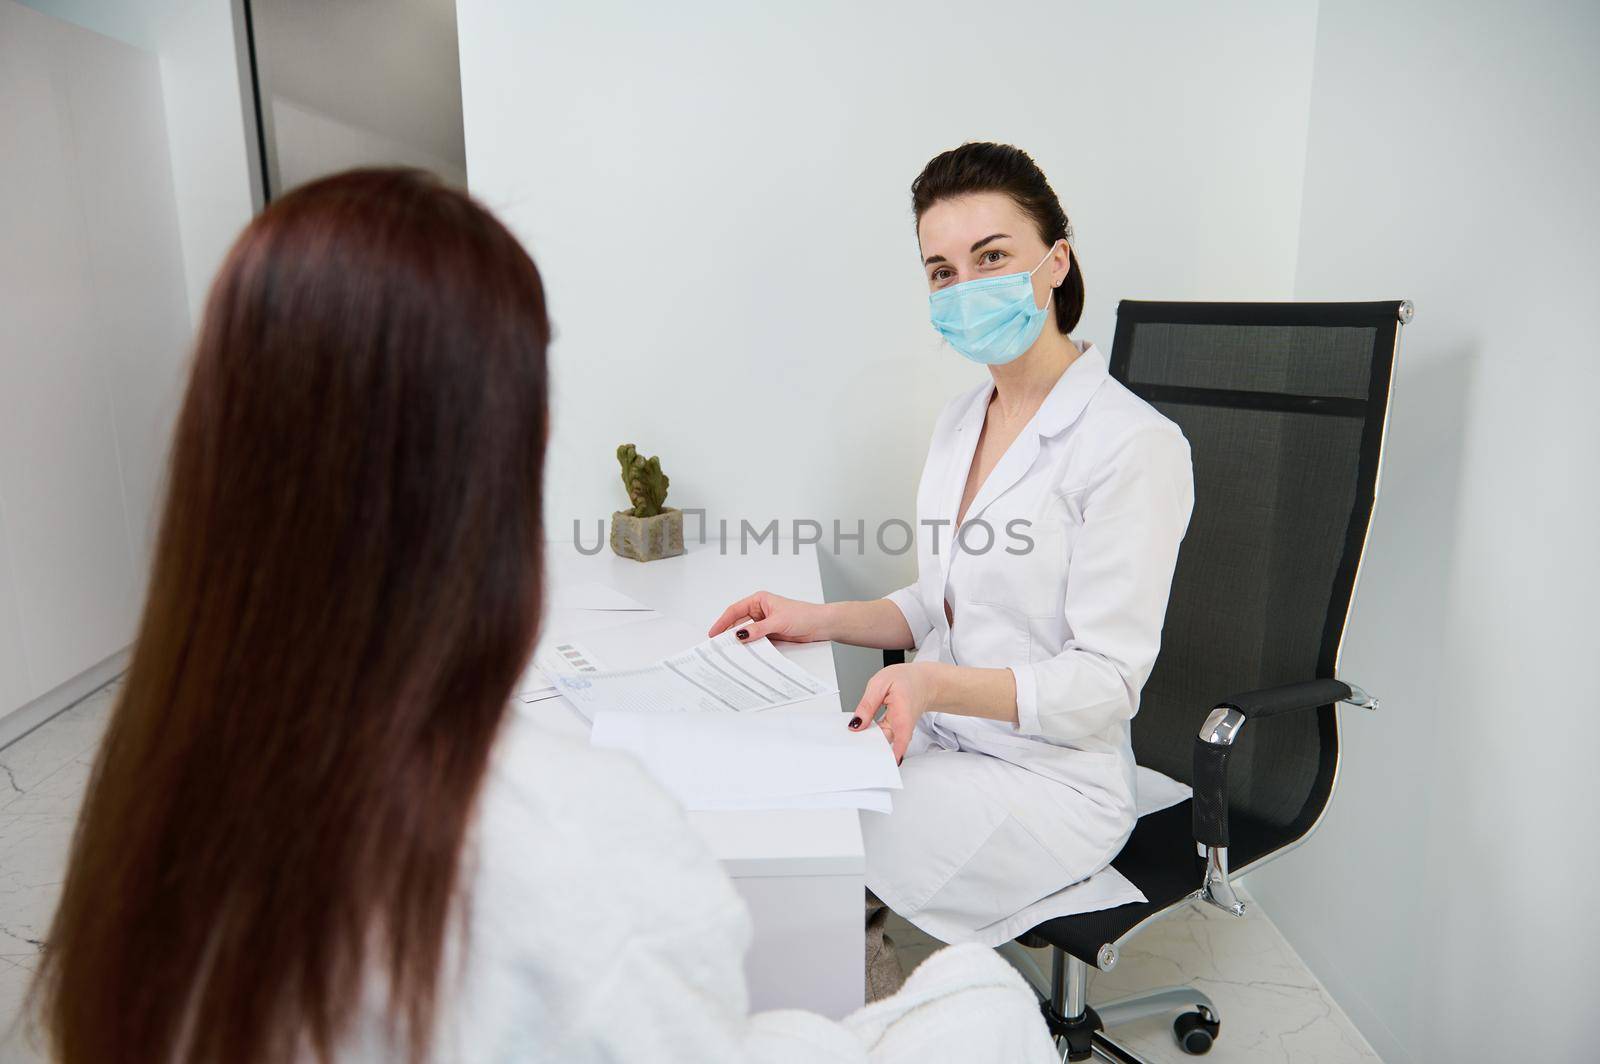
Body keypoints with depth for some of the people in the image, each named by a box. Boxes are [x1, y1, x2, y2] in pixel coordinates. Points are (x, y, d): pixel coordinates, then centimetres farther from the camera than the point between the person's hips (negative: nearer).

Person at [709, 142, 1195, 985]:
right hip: (939, 740, 7)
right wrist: (821, 620, 0)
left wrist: (935, 683, -31)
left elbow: (1104, 683, -17)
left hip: (1050, 780, -6)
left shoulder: (1134, 445, -16)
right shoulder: (961, 421, 9)